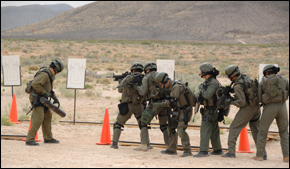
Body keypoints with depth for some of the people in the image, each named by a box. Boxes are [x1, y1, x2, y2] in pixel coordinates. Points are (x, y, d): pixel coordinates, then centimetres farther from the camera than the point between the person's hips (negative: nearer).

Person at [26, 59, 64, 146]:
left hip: (41, 99, 11)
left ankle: (48, 138, 26)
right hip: (36, 99, -11)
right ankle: (30, 139, -16)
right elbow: (35, 84, -30)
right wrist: (44, 93, -23)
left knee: (47, 116, 17)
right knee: (38, 118, -16)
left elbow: (50, 89, 28)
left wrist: (55, 98, 19)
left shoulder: (50, 75, 15)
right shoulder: (44, 74, -18)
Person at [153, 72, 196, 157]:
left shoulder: (177, 87, -21)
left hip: (185, 111, -10)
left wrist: (160, 105, -21)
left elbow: (172, 102, -25)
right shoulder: (171, 87, 10)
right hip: (179, 110, 10)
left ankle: (187, 151, -11)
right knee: (171, 128, 10)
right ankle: (171, 149, 17)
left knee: (181, 130, -18)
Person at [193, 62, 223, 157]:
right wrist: (200, 95, 4)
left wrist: (201, 88, -14)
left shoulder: (212, 82, -18)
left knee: (205, 129, -11)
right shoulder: (209, 81, 14)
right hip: (211, 110, 10)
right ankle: (217, 150, 25)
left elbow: (207, 95, -29)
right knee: (214, 130, 16)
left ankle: (203, 151, -14)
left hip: (210, 110, -10)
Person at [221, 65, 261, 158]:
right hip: (256, 106, 8)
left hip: (247, 108, -8)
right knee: (256, 129, 15)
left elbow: (242, 102, -21)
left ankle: (231, 152, -1)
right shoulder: (246, 77, 3)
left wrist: (231, 102, -8)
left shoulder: (238, 86, -20)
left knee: (234, 127, 1)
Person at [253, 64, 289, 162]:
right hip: (282, 106, 2)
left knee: (262, 131, 10)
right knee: (284, 132, 13)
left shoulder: (263, 81, 6)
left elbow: (259, 98, 5)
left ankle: (259, 155, 9)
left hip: (269, 107, -2)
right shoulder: (283, 79, 10)